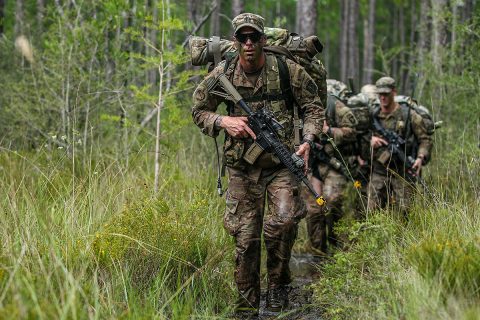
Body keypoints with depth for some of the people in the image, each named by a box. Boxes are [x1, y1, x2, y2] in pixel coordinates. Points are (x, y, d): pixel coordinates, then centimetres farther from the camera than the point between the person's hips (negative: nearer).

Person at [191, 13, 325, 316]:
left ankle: (278, 282, 3)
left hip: (281, 163, -1)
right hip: (242, 168, 1)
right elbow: (198, 110, 9)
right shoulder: (222, 74, -3)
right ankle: (247, 305, 15)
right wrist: (224, 121, -10)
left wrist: (307, 140, -12)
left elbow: (313, 107, 4)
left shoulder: (288, 70, -7)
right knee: (245, 236, 2)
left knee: (284, 220, -22)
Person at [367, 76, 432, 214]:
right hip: (379, 172, 3)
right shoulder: (373, 117, 9)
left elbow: (425, 139, 0)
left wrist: (420, 158, -16)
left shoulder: (409, 115, -1)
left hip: (403, 173, -3)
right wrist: (370, 141, -6)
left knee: (404, 212, -8)